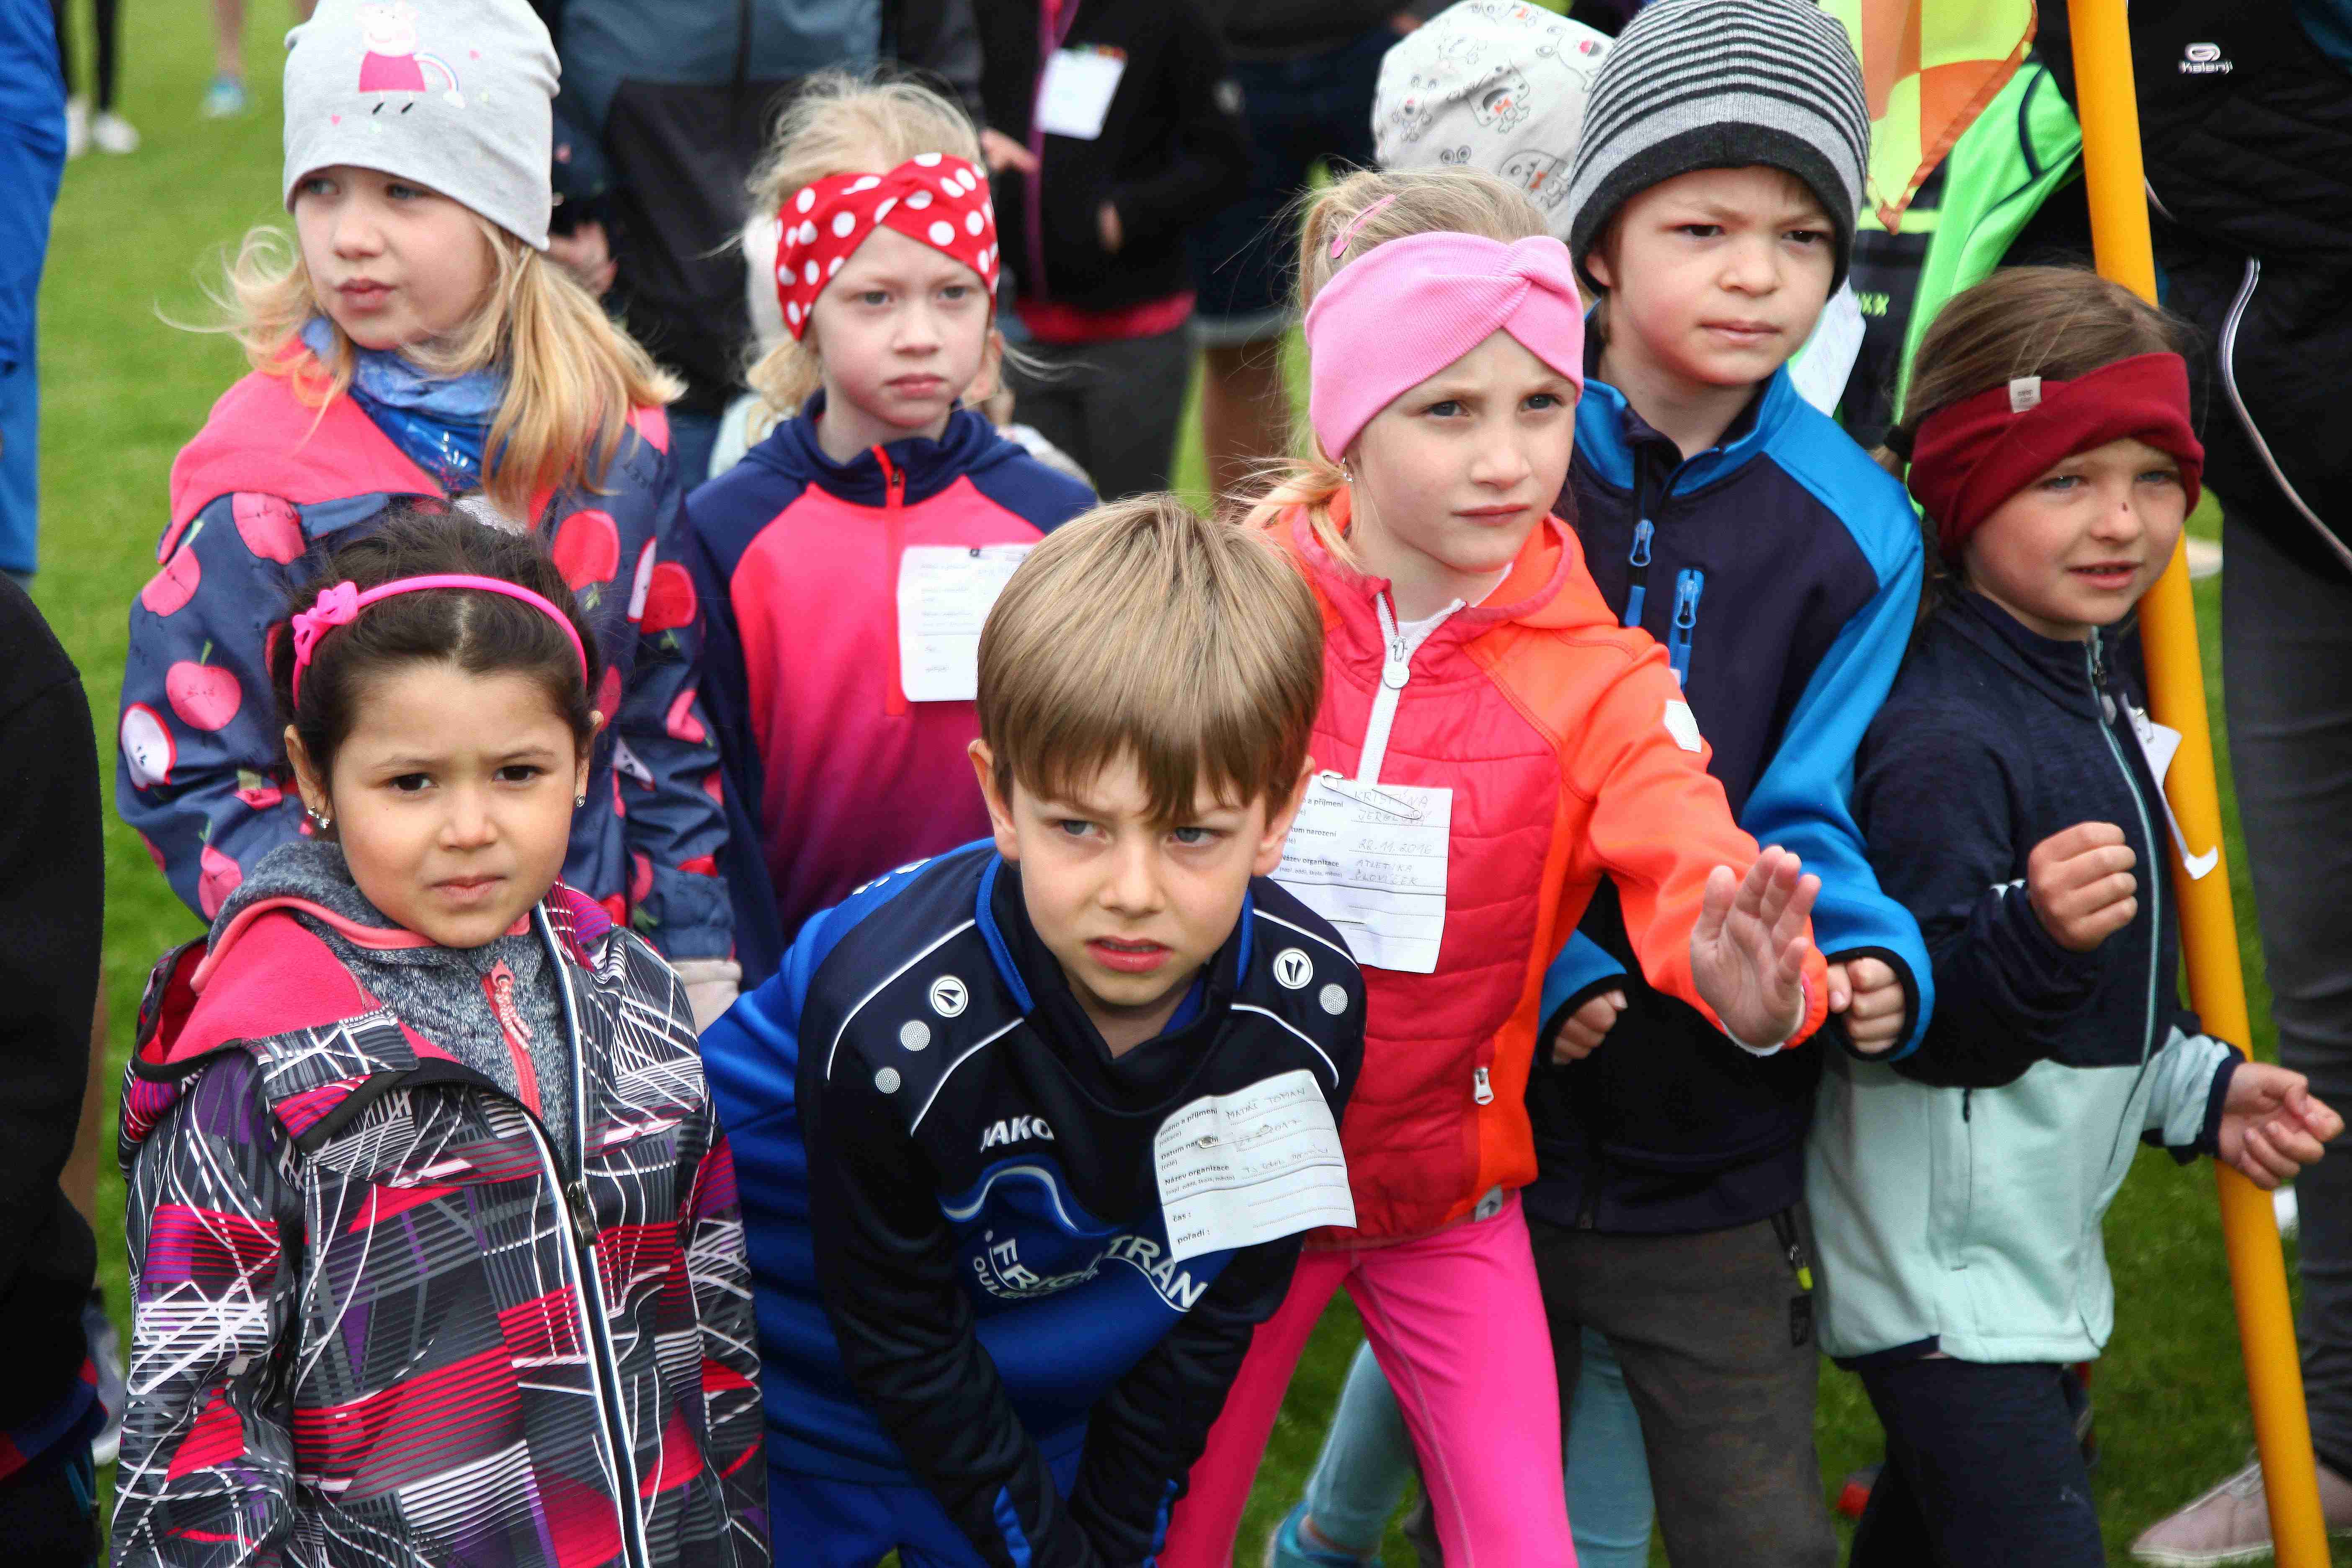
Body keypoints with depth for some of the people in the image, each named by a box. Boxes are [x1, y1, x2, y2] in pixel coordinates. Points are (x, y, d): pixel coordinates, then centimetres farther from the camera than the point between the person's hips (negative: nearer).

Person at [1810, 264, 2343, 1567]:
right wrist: (2034, 935, -44)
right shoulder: (1939, 736, -24)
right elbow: (1917, 1021, -28)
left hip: (2032, 1252, 10)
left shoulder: (2093, 690, 8)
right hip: (1941, 1285, -9)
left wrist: (2202, 1088, 16)